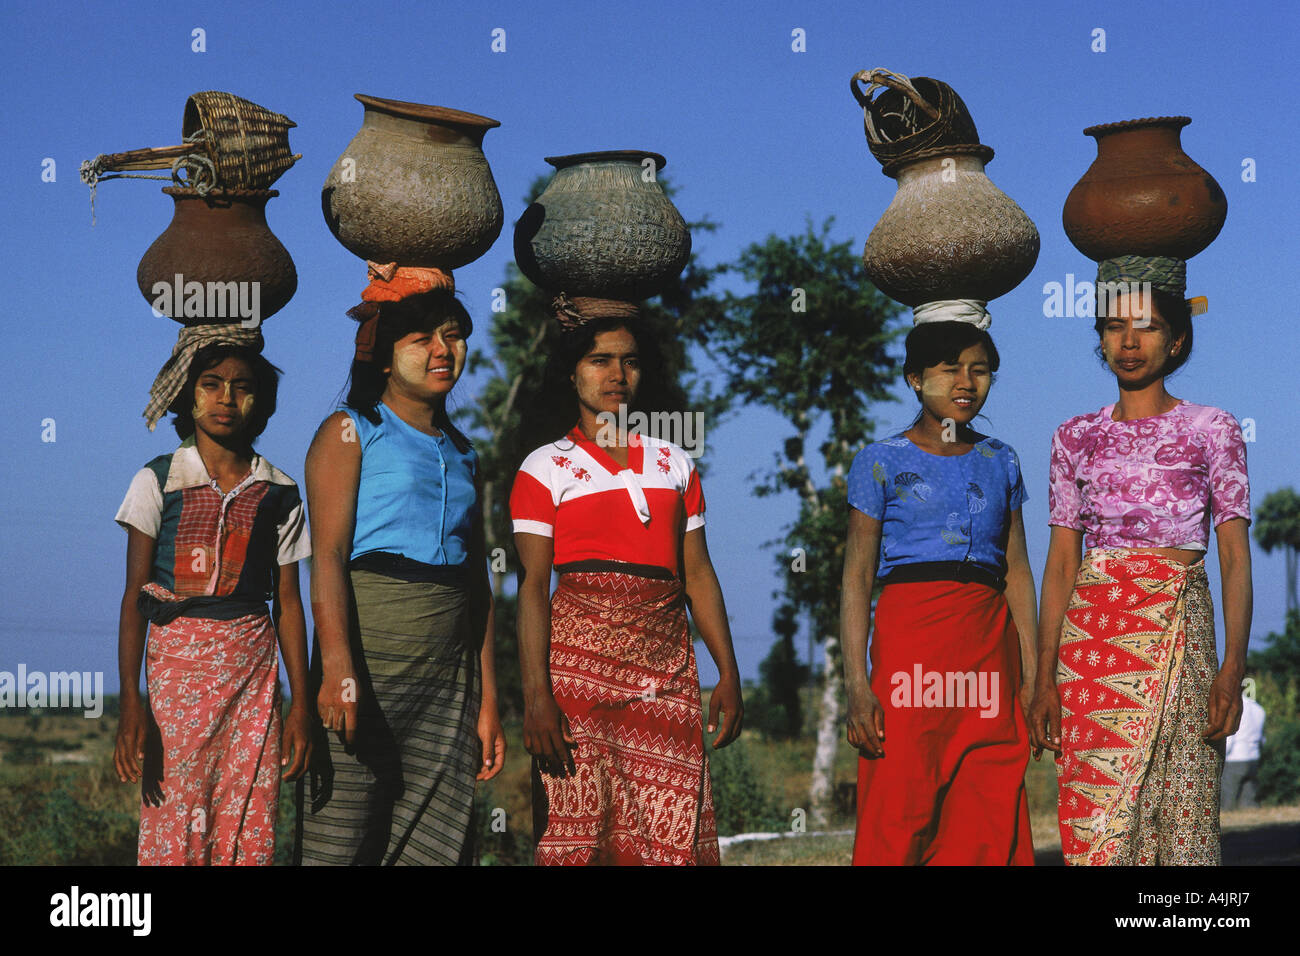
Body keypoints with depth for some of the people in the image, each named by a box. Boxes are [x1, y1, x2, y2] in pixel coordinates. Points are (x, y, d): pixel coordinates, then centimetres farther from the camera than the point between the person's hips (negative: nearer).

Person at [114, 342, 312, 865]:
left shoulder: (278, 493, 7)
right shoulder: (158, 481, 1)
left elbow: (287, 602, 9)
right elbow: (134, 596, -2)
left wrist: (300, 704, 3)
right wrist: (130, 702, -11)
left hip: (253, 667, 2)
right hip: (177, 662, -2)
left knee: (250, 833, -1)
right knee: (175, 831, -5)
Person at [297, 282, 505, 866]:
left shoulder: (461, 454, 20)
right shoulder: (350, 434, 3)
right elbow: (328, 555, -10)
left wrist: (487, 701, 11)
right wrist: (338, 668, -24)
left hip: (449, 673, 5)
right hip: (367, 653, -5)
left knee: (435, 845, 1)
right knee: (342, 841, -9)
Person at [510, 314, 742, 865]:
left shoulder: (674, 463, 15)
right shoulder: (546, 468, 4)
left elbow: (698, 574, 15)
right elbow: (531, 586, -3)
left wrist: (728, 675, 7)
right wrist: (536, 696, -13)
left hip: (667, 671, 3)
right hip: (581, 660, -3)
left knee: (671, 834, -4)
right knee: (580, 829, -6)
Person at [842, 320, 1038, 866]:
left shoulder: (1000, 462, 15)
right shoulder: (883, 462, 3)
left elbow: (1017, 572, 15)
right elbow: (857, 579, -1)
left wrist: (1031, 673, 6)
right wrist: (857, 684, -10)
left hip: (989, 646, 4)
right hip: (911, 640, -4)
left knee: (990, 821, 0)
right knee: (900, 818, -6)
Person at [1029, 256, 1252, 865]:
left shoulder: (1211, 429, 5)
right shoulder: (1077, 438, 13)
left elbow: (1236, 557, 0)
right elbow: (1060, 565, 11)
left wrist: (1233, 667, -12)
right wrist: (1045, 680, 3)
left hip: (1178, 628, -2)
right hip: (1092, 628, 2)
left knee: (1181, 814, -6)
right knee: (1092, 813, -3)